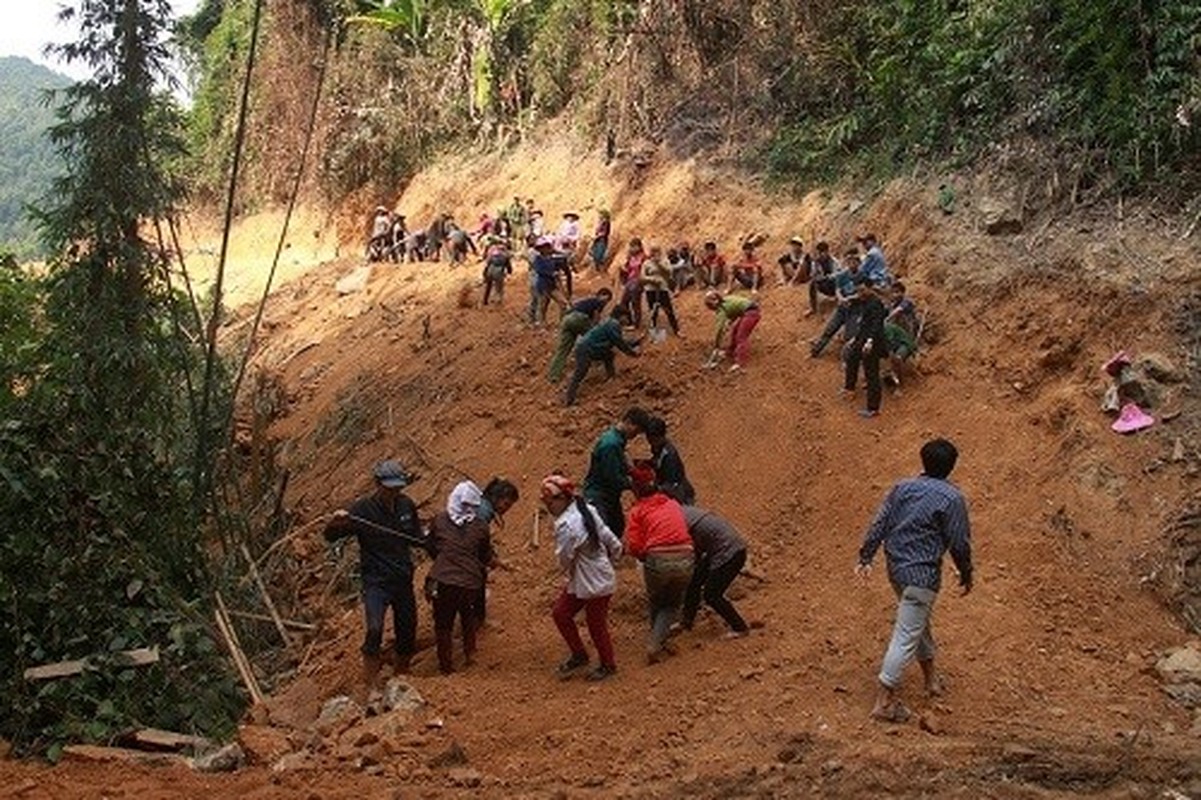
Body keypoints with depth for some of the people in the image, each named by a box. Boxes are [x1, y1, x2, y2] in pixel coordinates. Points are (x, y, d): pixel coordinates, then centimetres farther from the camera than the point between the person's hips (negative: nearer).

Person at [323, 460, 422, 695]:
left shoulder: (407, 506, 3)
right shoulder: (362, 509, -12)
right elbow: (330, 536, -10)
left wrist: (428, 539, -3)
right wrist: (336, 522, -31)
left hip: (403, 579, 5)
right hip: (376, 581, -5)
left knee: (407, 632, 11)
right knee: (374, 630, -22)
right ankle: (370, 686, -11)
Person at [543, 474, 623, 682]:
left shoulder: (566, 525, -30)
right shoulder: (586, 510, -2)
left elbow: (564, 559, -20)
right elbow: (614, 544, 3)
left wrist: (570, 573, 2)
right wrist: (610, 563, 18)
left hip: (595, 583, -9)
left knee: (596, 625, 10)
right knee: (560, 614, 15)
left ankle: (608, 665, 32)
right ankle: (579, 655, 31)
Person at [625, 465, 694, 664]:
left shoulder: (638, 510, 5)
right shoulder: (673, 505, 16)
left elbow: (634, 546, -3)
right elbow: (685, 530, 15)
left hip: (657, 561, -2)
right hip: (685, 560, 2)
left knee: (655, 604, 26)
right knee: (673, 605, 21)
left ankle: (658, 643, 32)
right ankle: (655, 645, 6)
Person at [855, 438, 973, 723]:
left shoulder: (902, 488, 3)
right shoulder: (952, 498, -12)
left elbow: (879, 524, 4)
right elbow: (959, 543, -9)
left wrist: (865, 558, 9)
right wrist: (966, 574, 6)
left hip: (896, 568, 7)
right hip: (922, 574, -7)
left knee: (920, 622, 26)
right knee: (907, 635, -3)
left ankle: (931, 677, 43)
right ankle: (884, 701, -3)